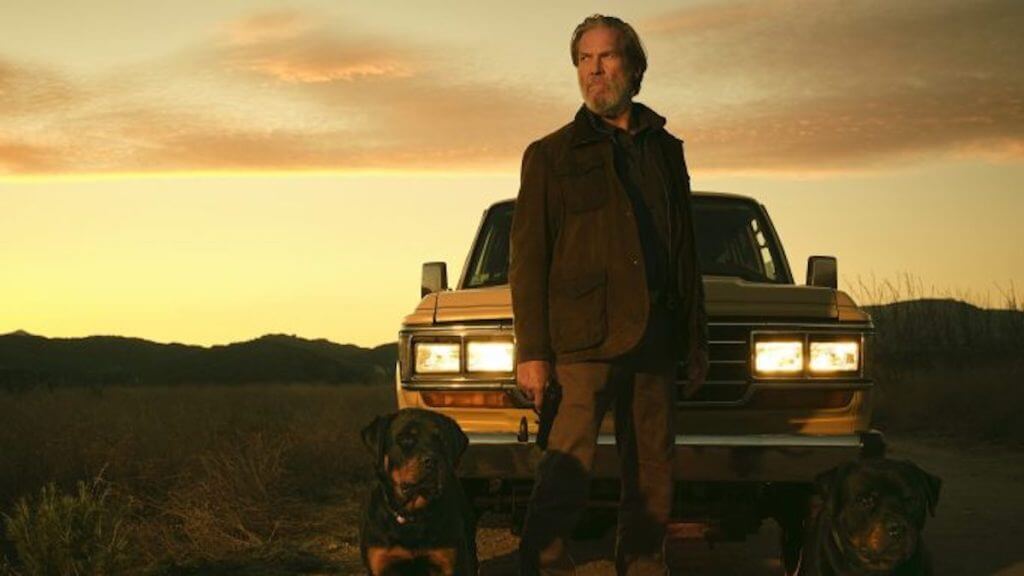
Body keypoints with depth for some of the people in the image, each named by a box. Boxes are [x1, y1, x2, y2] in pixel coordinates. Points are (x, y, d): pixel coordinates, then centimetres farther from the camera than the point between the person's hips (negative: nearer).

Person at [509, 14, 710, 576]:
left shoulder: (665, 149, 19)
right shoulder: (551, 154, 7)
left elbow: (686, 253, 22)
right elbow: (527, 257, 2)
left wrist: (695, 340, 17)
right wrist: (531, 351, -7)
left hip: (656, 335, 4)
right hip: (586, 333, -4)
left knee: (652, 470, 5)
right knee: (570, 463, -14)